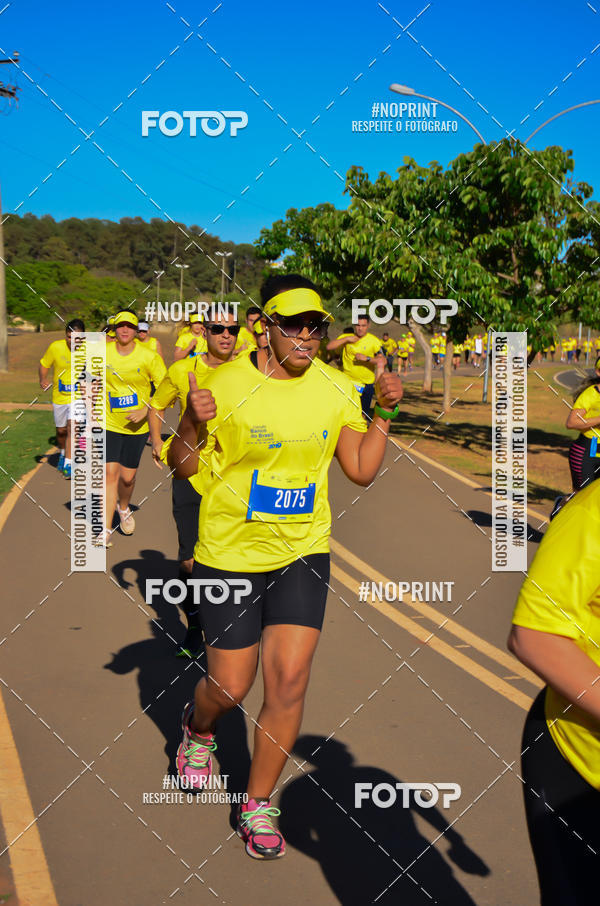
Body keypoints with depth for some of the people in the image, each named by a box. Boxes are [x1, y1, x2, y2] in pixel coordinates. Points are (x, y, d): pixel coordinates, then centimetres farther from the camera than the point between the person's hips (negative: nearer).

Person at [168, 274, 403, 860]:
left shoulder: (336, 388, -1)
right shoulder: (226, 384, -12)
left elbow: (361, 470, 5)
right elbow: (182, 468, -7)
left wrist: (384, 411, -7)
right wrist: (194, 424, -26)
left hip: (302, 552, 3)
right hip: (229, 553, -2)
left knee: (289, 679, -6)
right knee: (230, 688, 6)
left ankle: (258, 805, 16)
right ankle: (198, 726, 45)